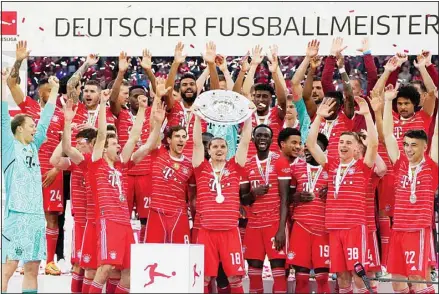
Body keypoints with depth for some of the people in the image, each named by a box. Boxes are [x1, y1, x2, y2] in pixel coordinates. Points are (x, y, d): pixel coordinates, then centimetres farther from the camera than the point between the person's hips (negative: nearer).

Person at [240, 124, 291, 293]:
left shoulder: (280, 162, -3)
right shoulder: (247, 165, 11)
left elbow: (284, 197, -7)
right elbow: (243, 199, 13)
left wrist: (282, 228, -14)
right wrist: (252, 194, -11)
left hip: (275, 222, -4)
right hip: (253, 223, 4)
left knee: (278, 265, -8)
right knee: (254, 266, 4)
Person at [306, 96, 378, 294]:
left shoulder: (362, 166, 1)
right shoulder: (331, 165, 11)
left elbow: (374, 143, -13)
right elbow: (311, 144, 8)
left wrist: (367, 114, -15)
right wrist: (319, 117, 1)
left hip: (355, 226, -4)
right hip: (334, 226, 4)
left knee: (357, 270, -6)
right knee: (340, 272, 6)